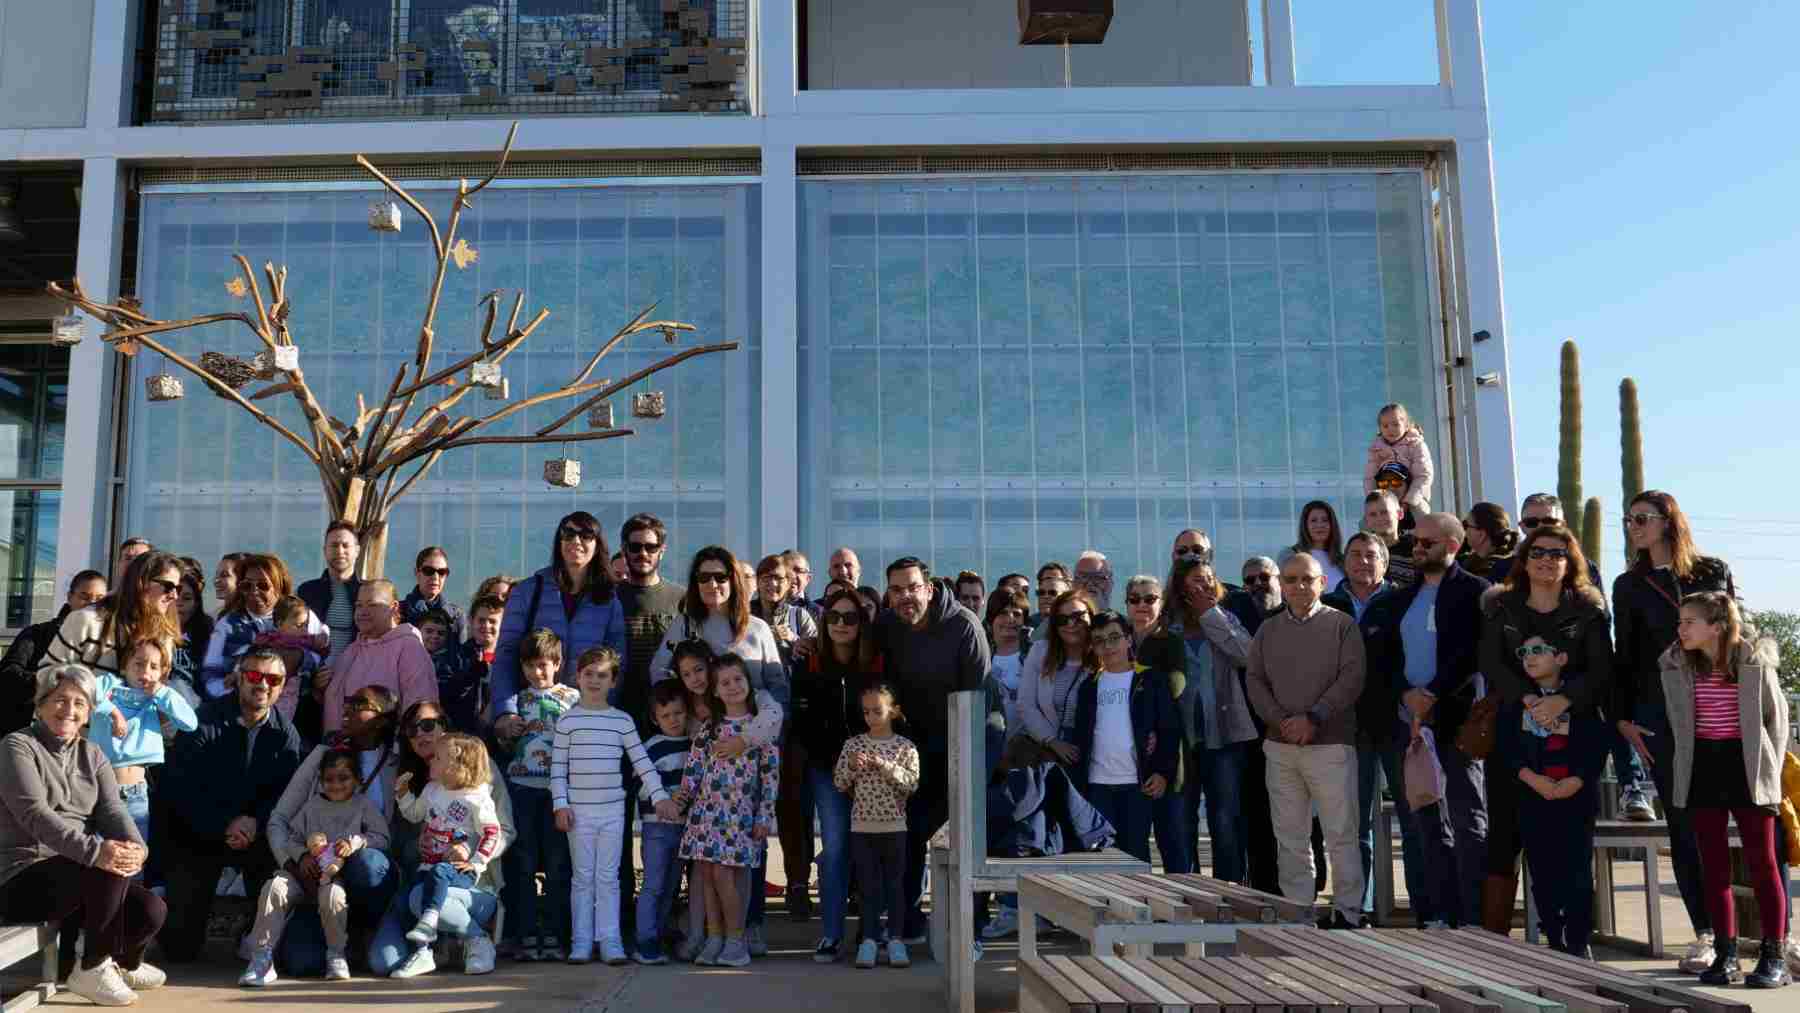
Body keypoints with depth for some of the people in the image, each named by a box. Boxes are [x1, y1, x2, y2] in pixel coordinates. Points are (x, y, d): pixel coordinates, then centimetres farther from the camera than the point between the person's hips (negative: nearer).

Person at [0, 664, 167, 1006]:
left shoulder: (92, 754, 12)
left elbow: (112, 808, -1)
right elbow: (35, 814, -23)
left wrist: (135, 845, -25)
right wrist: (95, 850, -38)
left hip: (77, 873, 6)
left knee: (151, 910, -14)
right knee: (112, 869, -31)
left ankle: (124, 961, 23)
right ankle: (93, 969, -10)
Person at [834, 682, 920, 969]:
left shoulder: (905, 747, -3)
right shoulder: (853, 744, 1)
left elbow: (912, 783, -13)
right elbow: (839, 783, 2)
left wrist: (885, 765, -22)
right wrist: (851, 767, -16)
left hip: (894, 826, -1)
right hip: (862, 827, 1)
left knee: (894, 884, 6)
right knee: (869, 885, 6)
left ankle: (895, 938, 14)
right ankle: (869, 938, 12)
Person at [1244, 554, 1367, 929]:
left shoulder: (1342, 624, 1)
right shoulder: (1267, 630, 12)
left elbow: (1352, 677, -7)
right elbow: (1255, 680, 7)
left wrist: (1313, 718, -14)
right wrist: (1281, 721, -8)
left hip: (1331, 744, -3)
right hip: (1280, 747, 4)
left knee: (1341, 834, 0)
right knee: (1290, 836, 7)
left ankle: (1347, 911, 9)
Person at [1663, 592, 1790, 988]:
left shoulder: (1755, 661, -6)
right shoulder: (1676, 666, 2)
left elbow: (1776, 717, 1)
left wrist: (1770, 770, -2)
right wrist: (1686, 763, 10)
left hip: (1745, 765, -3)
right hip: (1701, 767, 3)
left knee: (1761, 863, 1)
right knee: (1714, 866, 6)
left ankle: (1773, 957, 8)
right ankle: (1725, 955, 13)